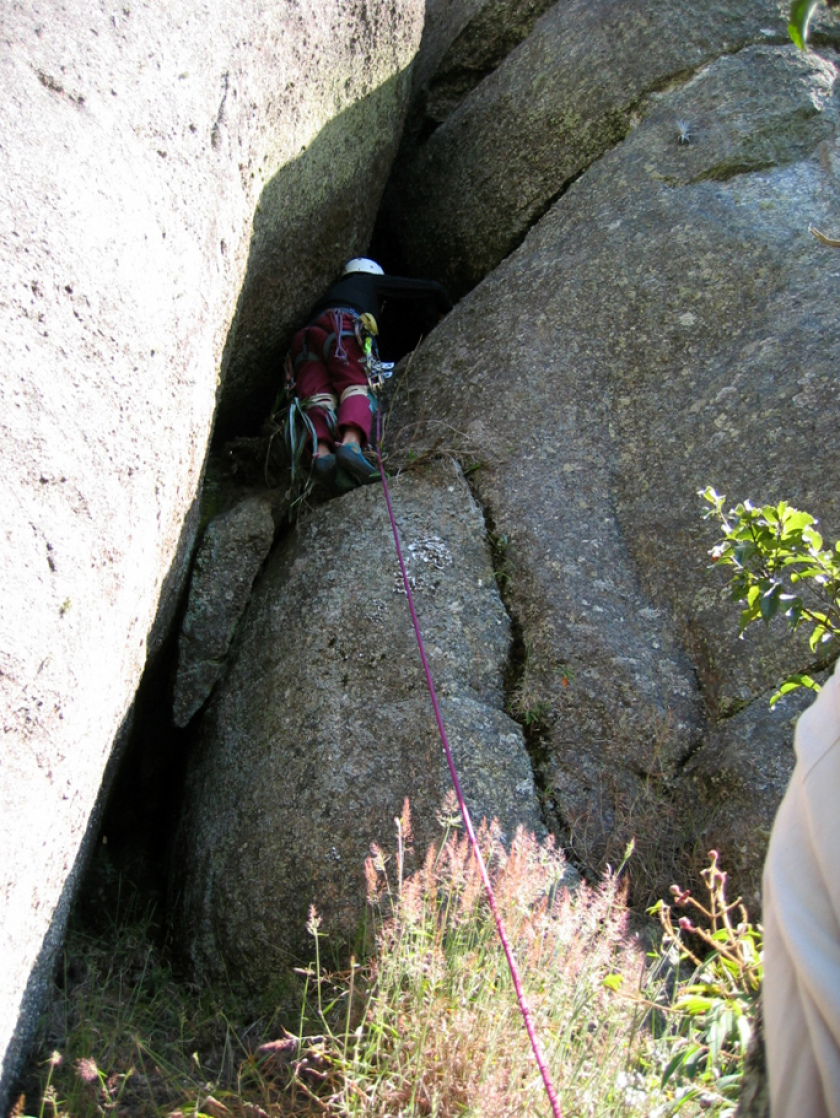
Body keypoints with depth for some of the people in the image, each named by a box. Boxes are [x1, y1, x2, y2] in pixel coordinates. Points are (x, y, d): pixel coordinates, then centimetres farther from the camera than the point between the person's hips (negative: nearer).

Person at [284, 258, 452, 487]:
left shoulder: (331, 293, 47)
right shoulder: (372, 282, 35)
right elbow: (431, 288, 38)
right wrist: (448, 312, 55)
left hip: (304, 338, 4)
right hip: (342, 328, -4)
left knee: (318, 398, -15)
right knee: (355, 388, -18)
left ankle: (321, 452, -44)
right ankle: (351, 443, -49)